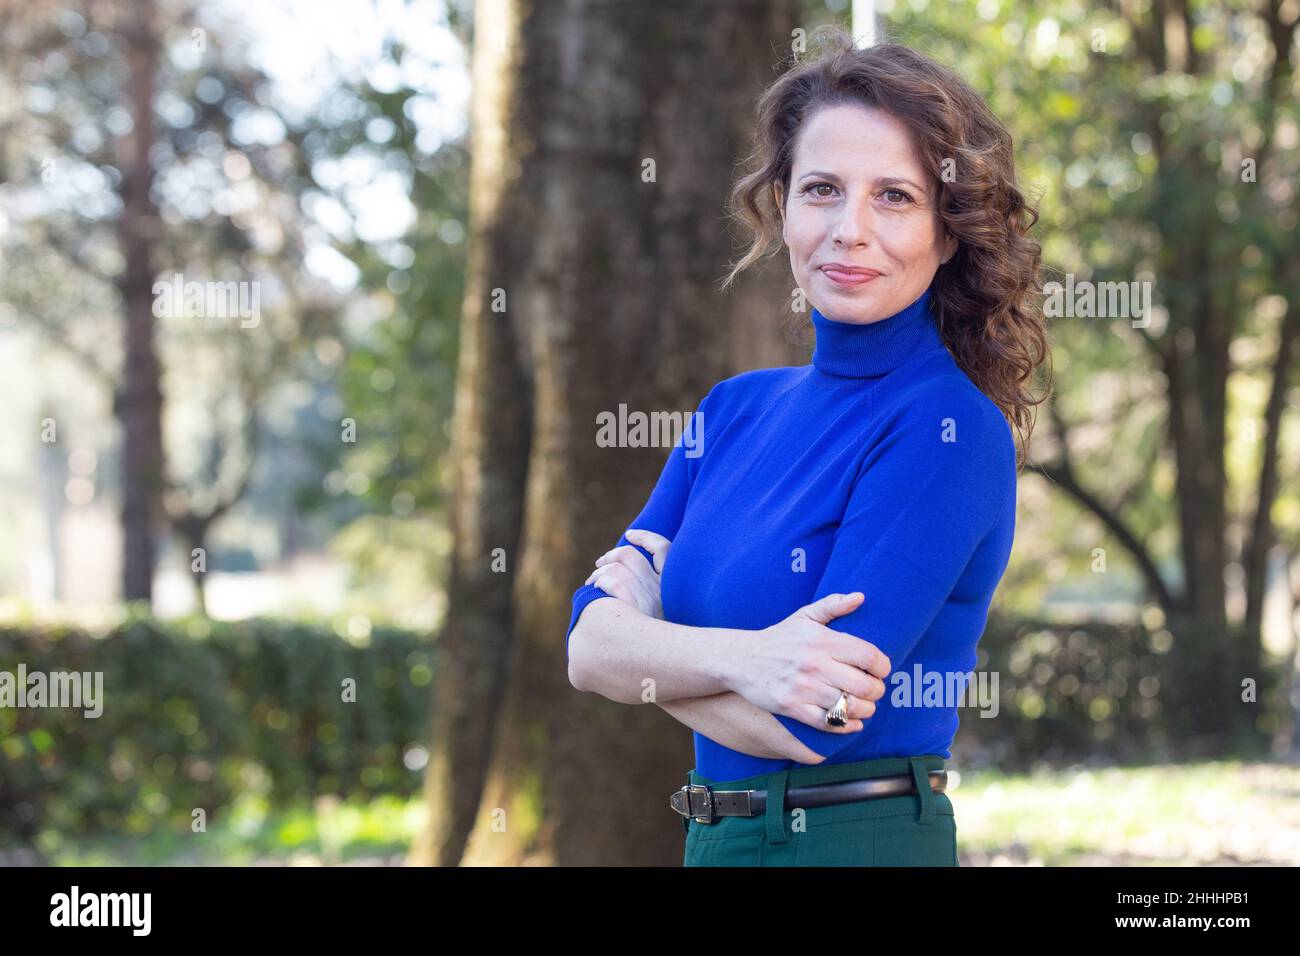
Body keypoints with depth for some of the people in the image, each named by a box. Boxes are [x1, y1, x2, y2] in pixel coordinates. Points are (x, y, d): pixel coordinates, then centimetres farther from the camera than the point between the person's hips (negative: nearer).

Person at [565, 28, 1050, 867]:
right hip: (715, 840, 6)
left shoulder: (949, 428, -15)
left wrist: (643, 653, -6)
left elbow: (808, 727, -21)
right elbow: (590, 642, -4)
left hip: (859, 840, -6)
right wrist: (733, 660, -22)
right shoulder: (738, 408, 5)